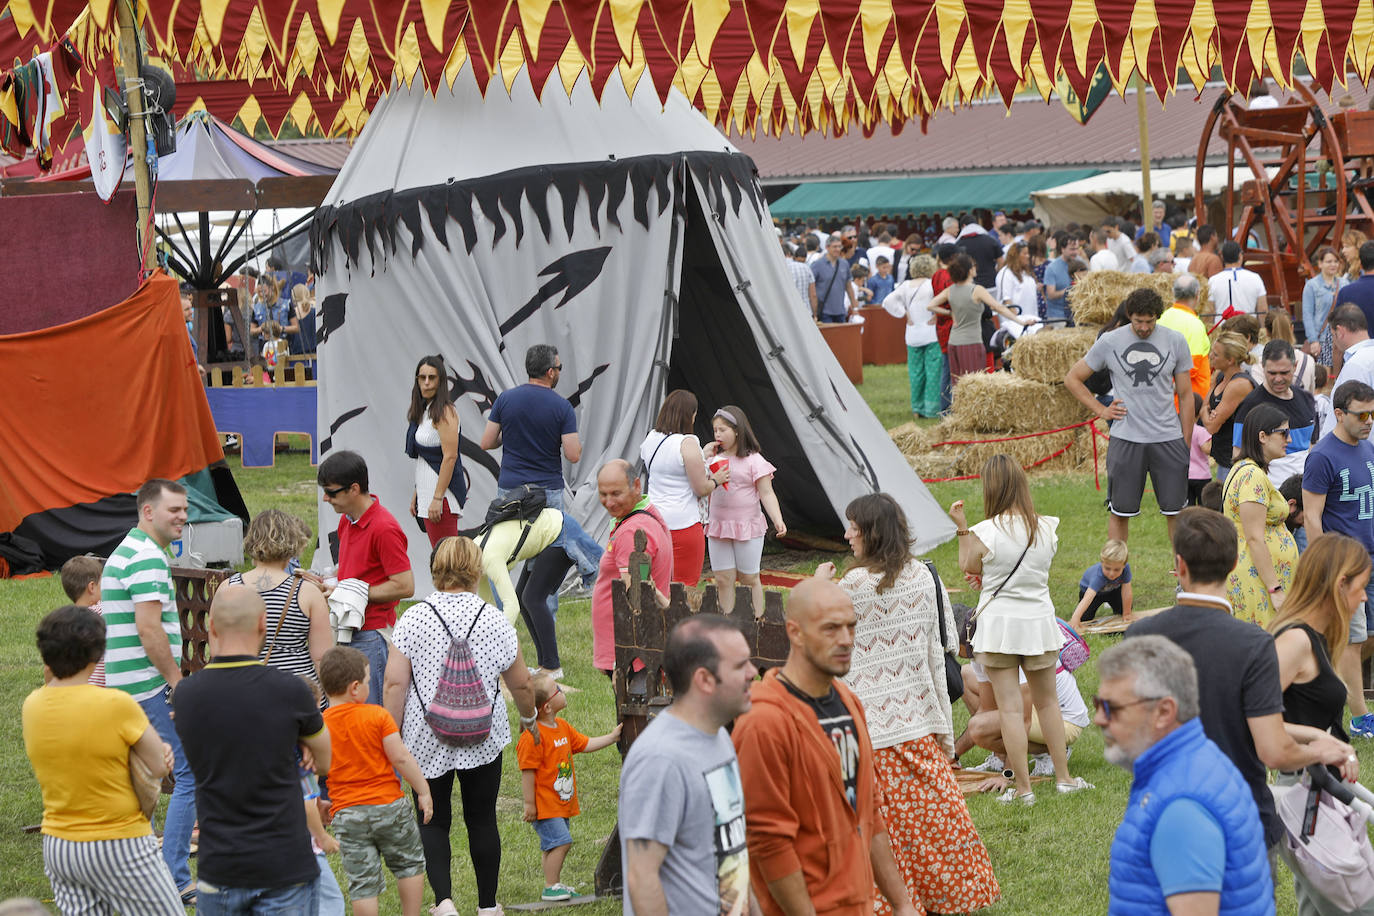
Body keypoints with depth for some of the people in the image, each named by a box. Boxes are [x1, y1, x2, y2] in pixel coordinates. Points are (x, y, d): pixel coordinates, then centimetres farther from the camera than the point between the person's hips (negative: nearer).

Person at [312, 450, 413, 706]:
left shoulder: (384, 529, -17)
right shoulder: (346, 520, 11)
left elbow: (405, 586, -18)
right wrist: (327, 584, 5)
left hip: (372, 637, -9)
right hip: (347, 632, 9)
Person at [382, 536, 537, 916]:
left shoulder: (412, 619, -7)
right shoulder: (495, 621, -3)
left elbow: (395, 684, -11)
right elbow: (521, 684, 7)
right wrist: (528, 717, 26)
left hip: (426, 741, -1)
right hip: (483, 738, 1)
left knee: (433, 820, 9)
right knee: (482, 820, 12)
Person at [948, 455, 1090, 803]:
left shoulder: (985, 533, -16)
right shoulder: (1047, 529, -4)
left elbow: (968, 568, 1)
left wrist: (961, 528, 8)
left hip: (999, 623, -4)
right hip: (1039, 620, 4)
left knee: (1009, 706, 1)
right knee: (1047, 701, 18)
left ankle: (1022, 787, 3)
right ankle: (1063, 777, 25)